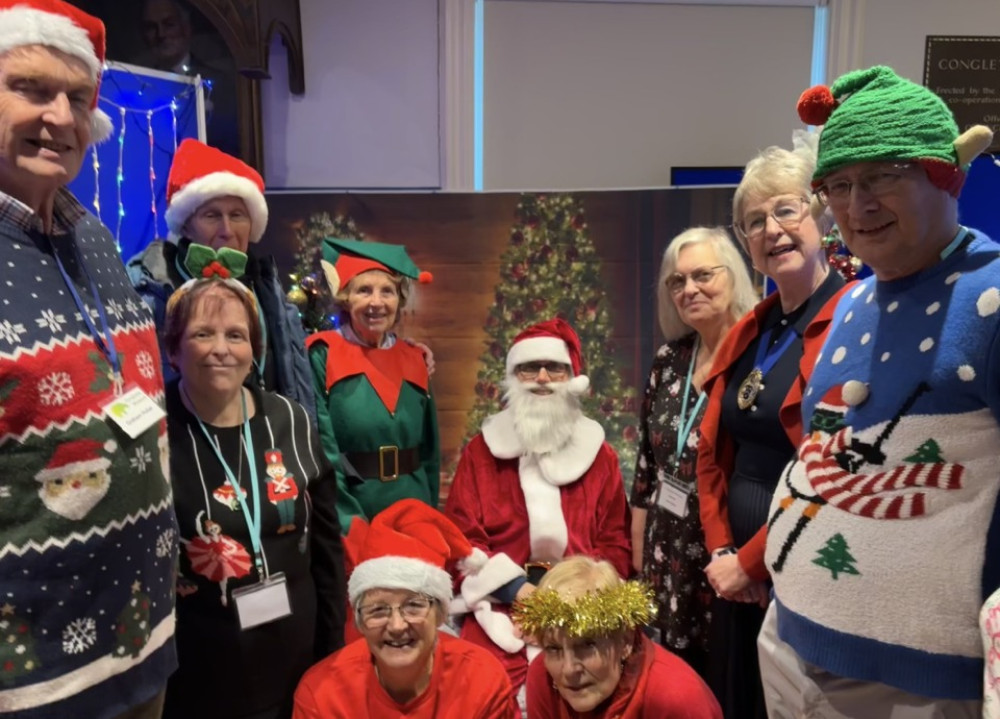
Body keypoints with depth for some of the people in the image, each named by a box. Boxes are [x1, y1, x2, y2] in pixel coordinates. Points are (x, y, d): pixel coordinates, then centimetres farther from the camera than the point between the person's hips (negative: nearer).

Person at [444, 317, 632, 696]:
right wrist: (519, 590, -10)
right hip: (501, 602, -1)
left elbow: (616, 542, 10)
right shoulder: (482, 450, 10)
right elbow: (462, 535, 3)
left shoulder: (598, 453, 13)